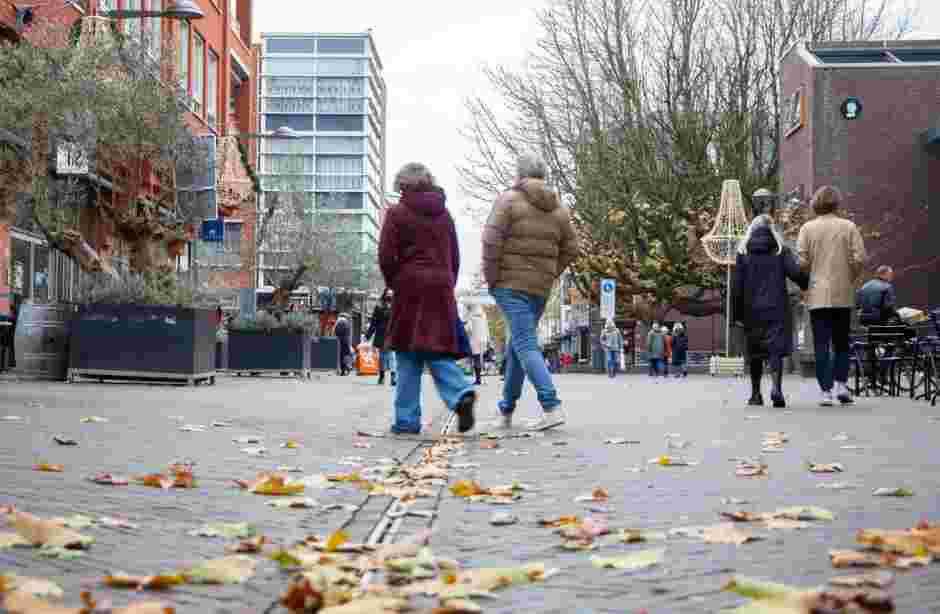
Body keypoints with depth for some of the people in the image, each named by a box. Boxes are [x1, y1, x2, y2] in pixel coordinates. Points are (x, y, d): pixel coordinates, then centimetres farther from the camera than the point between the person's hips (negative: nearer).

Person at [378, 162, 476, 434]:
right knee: (437, 351, 6)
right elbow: (454, 258, 13)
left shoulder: (397, 213, -2)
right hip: (442, 287, 4)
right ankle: (462, 393, -20)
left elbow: (386, 256, -6)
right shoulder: (444, 214, 14)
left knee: (409, 356, 2)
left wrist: (393, 283, 8)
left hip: (411, 287, -4)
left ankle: (407, 420, 3)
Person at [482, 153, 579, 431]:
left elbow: (492, 241, -13)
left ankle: (552, 407, -22)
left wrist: (490, 278, -5)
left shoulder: (509, 199, -5)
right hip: (541, 287, 6)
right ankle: (506, 410, 24)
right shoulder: (558, 208, 10)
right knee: (516, 345, 16)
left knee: (525, 345, -9)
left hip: (510, 283, -6)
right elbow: (570, 249, 10)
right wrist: (549, 275, 15)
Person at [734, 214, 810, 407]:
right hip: (777, 309, -1)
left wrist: (738, 312, 5)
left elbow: (737, 284, 2)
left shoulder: (743, 252, 5)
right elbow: (796, 272, -10)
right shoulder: (780, 250, 3)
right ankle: (776, 387, -24)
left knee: (755, 352, 11)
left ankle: (755, 394, 16)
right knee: (776, 348, -4)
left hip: (752, 310, 1)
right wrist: (809, 286, 8)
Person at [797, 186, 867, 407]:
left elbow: (802, 261, -6)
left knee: (821, 345, 1)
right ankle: (841, 384, 1)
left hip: (818, 295, -1)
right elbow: (859, 258, -6)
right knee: (842, 343, 14)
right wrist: (850, 278, 10)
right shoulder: (849, 227, 1)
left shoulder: (808, 228, 1)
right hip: (843, 295, 1)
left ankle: (826, 391, -4)